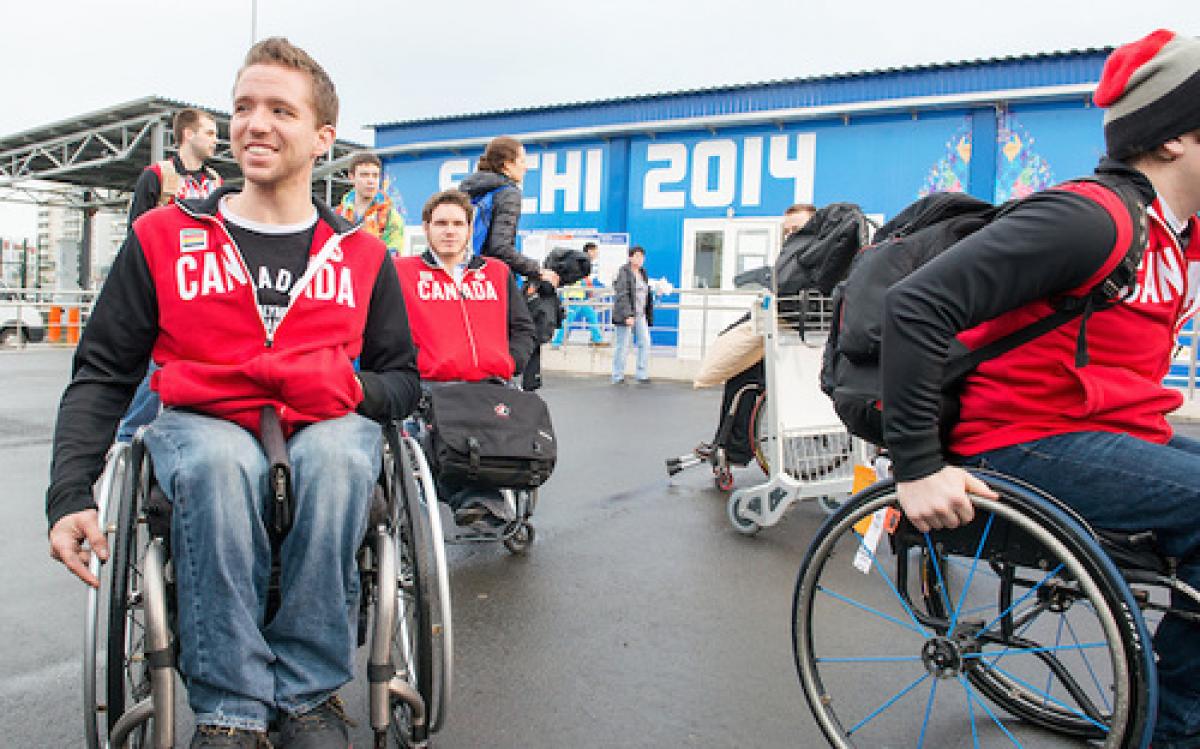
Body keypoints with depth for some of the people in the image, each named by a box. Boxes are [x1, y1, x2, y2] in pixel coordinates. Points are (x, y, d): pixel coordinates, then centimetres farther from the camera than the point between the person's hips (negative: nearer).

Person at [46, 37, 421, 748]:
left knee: (342, 451, -35)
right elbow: (102, 374, 6)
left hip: (325, 428, 1)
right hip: (202, 426, 0)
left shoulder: (362, 255, 8)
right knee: (220, 460, -36)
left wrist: (354, 390, -13)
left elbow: (403, 379, 12)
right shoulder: (164, 237, 6)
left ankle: (309, 690, -21)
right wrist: (70, 495, -8)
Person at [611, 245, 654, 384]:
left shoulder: (643, 273, 16)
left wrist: (648, 315, 17)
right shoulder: (624, 272, -8)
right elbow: (622, 296, -16)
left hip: (640, 315, 7)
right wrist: (628, 315, -22)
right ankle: (617, 377, 8)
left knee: (645, 343, -1)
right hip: (625, 315, -7)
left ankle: (642, 375, 5)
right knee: (622, 346, -1)